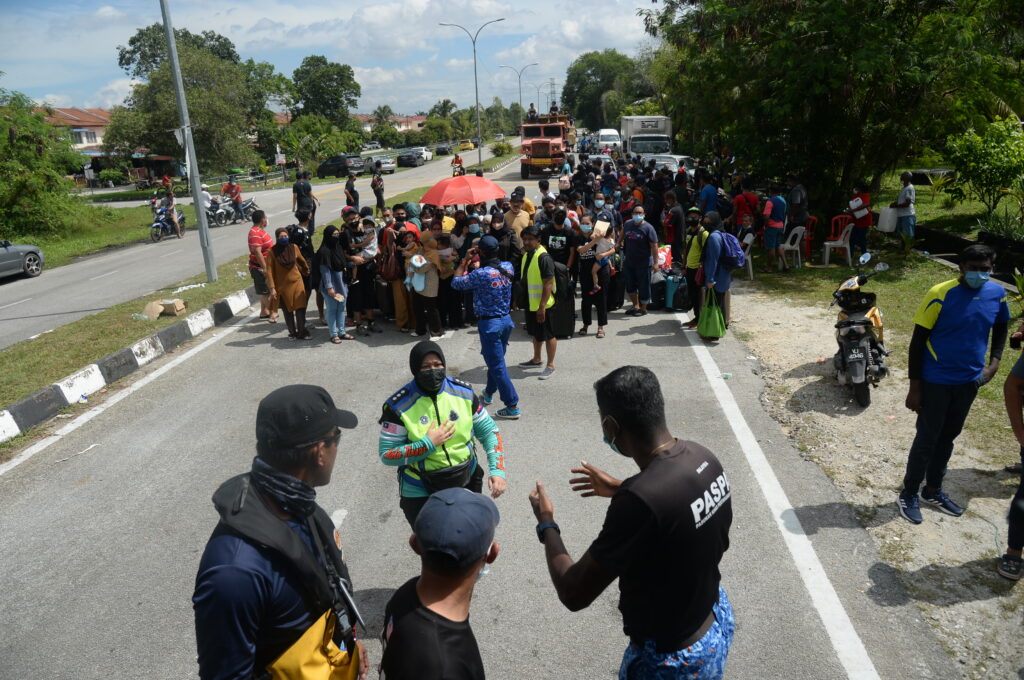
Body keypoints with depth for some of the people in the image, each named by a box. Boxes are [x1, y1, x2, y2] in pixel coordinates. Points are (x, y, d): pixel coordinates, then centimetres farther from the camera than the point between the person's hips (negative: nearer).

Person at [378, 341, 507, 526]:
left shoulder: (463, 392, -8)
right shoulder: (399, 406, -17)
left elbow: (489, 431, 0)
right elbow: (387, 455, -14)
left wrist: (497, 469, -13)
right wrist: (428, 444, -24)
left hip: (467, 483, 4)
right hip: (421, 493, -3)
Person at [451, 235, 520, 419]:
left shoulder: (480, 274, -21)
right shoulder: (508, 267, -2)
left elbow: (456, 283, -7)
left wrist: (465, 260, 1)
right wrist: (475, 263, 14)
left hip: (489, 323, -7)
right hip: (506, 320, 7)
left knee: (497, 365, 1)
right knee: (496, 360, 23)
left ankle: (512, 406, 5)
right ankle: (488, 393, 43)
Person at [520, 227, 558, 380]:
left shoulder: (544, 258, -20)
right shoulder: (526, 255, 8)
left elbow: (548, 284, -22)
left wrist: (542, 307, -24)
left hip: (541, 304, -9)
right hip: (530, 302, 9)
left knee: (548, 335, 3)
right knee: (535, 333, 22)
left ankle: (550, 365, 14)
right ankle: (536, 359, 38)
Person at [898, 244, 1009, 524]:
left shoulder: (997, 294, -3)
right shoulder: (941, 294, -18)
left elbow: (1000, 328, 18)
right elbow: (918, 341, -14)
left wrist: (994, 362, 3)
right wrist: (915, 387, -14)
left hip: (970, 380, 5)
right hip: (936, 381, -5)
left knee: (948, 436, 18)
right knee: (927, 438, 3)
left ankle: (933, 490, 36)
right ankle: (909, 494, 20)